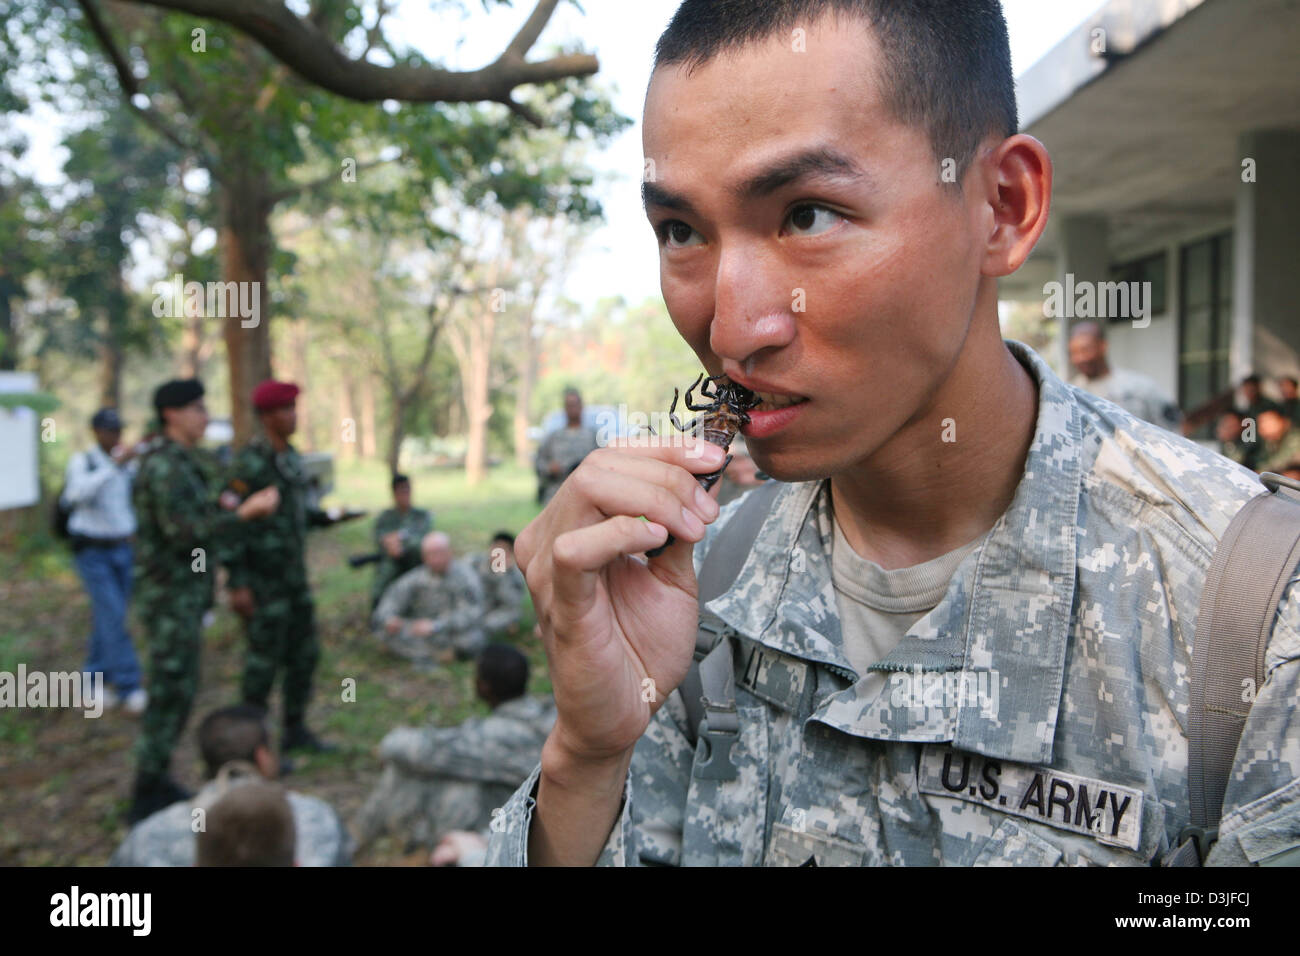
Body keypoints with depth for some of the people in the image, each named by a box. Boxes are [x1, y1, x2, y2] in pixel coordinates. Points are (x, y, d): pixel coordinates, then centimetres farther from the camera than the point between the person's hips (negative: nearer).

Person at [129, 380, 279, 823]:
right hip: (170, 595, -10)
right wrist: (243, 512, -25)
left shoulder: (185, 463, 13)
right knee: (170, 691, -5)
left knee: (178, 690, 15)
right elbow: (182, 531, -24)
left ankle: (157, 781, 26)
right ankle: (148, 798, 4)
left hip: (187, 593, 10)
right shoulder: (163, 466, -17)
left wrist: (219, 507, 5)